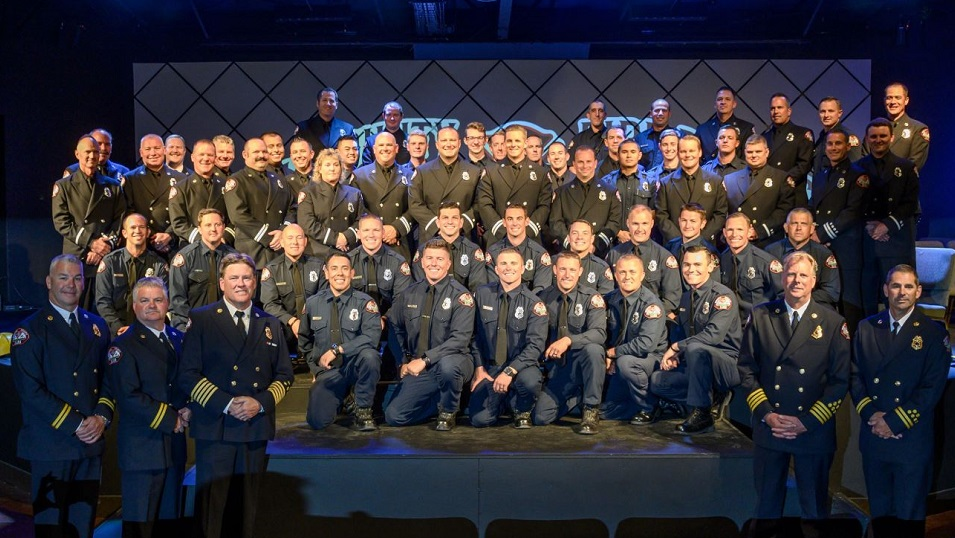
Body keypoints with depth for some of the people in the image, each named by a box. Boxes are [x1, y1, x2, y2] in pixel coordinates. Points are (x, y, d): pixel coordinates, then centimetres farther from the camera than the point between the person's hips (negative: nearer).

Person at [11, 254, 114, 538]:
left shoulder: (97, 326, 11)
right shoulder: (30, 331, -6)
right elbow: (31, 390, -14)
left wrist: (102, 416, -6)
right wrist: (75, 425, -16)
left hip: (92, 443, 5)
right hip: (51, 447, -5)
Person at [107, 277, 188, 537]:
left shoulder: (179, 339, 12)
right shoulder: (123, 346, -7)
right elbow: (129, 397, -15)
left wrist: (188, 410, -4)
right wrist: (171, 420, -12)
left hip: (175, 446, 6)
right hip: (141, 448, -5)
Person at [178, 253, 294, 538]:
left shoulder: (270, 324, 13)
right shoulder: (201, 319, 2)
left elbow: (284, 375, 12)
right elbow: (187, 374, -4)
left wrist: (262, 402, -6)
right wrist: (226, 404, -14)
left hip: (257, 427, 3)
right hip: (214, 427, -3)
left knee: (246, 505, 9)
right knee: (211, 504, 1)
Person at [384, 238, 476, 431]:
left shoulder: (460, 295, -9)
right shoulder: (409, 294, 5)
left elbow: (460, 339, -19)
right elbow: (397, 330, 19)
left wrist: (425, 360, -23)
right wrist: (404, 361, 7)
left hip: (452, 362, -4)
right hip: (417, 369, 4)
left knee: (446, 365, -40)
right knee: (394, 417, -10)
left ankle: (448, 412, -7)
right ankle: (440, 400, 16)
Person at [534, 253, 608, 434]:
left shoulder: (591, 298, -6)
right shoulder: (544, 298, 1)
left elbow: (599, 333, -21)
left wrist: (568, 340, -34)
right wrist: (545, 352, -9)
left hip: (582, 361, -2)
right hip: (557, 366, 2)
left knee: (593, 349, -37)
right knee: (541, 417, -13)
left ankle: (591, 410, -16)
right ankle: (577, 396, 20)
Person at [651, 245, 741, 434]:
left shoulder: (723, 296, -14)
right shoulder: (686, 298, 11)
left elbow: (714, 334, -28)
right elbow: (678, 332, 20)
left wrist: (676, 347, -20)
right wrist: (672, 355, -2)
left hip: (728, 365, -8)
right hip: (695, 365, 8)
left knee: (695, 348, -37)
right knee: (656, 381, -5)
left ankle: (702, 414, -25)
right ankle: (713, 399, 1)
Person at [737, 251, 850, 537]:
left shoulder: (833, 323, -2)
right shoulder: (760, 315, 2)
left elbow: (840, 380, -4)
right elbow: (747, 368, 2)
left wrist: (807, 421, -10)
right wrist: (765, 414, -7)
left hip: (814, 430, -1)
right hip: (768, 426, 1)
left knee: (814, 505, 14)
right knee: (766, 503, 13)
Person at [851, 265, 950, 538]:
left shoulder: (934, 333, -4)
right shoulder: (866, 328, 6)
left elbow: (932, 388, -10)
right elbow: (855, 376, 4)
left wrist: (894, 421, -14)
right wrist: (870, 414, -11)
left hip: (912, 440, -3)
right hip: (873, 436, 3)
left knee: (909, 515, 8)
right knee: (879, 511, 14)